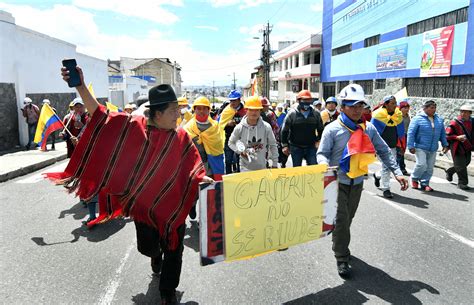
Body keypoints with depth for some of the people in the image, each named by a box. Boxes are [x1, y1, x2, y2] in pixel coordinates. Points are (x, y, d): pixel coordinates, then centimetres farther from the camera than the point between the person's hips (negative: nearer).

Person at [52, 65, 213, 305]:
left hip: (173, 204, 1)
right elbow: (100, 115, -12)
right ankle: (157, 255, 52)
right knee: (148, 247, 11)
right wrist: (80, 86, -22)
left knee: (173, 250, 7)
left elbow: (192, 167, -3)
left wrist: (202, 179, -22)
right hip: (143, 202, 0)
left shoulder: (181, 137, -7)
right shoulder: (133, 126, -10)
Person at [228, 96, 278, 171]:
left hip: (262, 167, 2)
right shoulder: (239, 128, -10)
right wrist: (240, 151, -13)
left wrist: (275, 164, 4)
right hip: (245, 168, -1)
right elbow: (231, 143, 5)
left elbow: (273, 145, 2)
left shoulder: (266, 127, -9)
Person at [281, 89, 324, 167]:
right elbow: (285, 131, -2)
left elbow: (320, 130, 16)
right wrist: (285, 145, -5)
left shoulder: (316, 114, 3)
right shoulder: (292, 114, -5)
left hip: (311, 147, 2)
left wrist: (318, 141, 10)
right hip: (296, 148, -2)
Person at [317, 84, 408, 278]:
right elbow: (322, 153, -9)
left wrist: (397, 172, -4)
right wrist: (325, 167, -31)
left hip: (357, 182, 5)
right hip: (338, 182, -5)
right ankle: (342, 258, 8)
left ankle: (340, 246, 40)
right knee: (341, 220, -6)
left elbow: (383, 151, 6)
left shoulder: (368, 129, 2)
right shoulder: (333, 129, -10)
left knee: (348, 218, 19)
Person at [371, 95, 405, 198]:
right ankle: (386, 189, 4)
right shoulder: (378, 115, -12)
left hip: (393, 146, 6)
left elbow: (401, 132, 15)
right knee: (386, 166, -8)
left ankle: (377, 175, 41)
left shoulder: (399, 115, 5)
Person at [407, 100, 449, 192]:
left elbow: (442, 134, 21)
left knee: (429, 168, 6)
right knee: (422, 164, -15)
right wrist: (411, 146, -14)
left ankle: (424, 183, 20)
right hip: (420, 148, -6)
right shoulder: (418, 119, -8)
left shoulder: (439, 120, 11)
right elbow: (411, 133, -10)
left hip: (433, 149, 6)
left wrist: (445, 145, 17)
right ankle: (414, 179, 10)